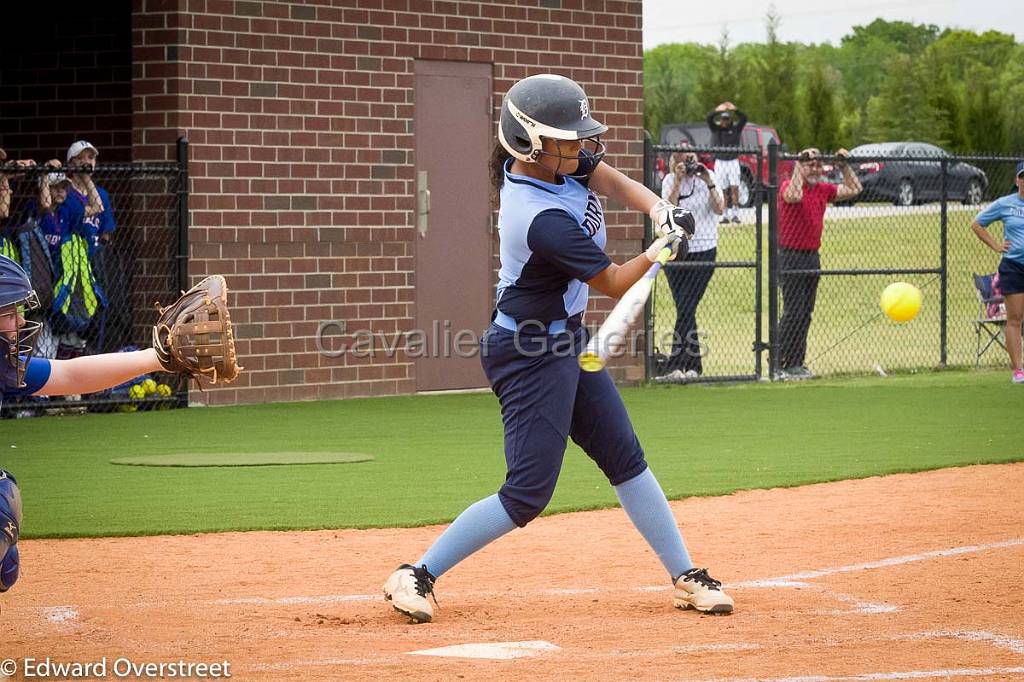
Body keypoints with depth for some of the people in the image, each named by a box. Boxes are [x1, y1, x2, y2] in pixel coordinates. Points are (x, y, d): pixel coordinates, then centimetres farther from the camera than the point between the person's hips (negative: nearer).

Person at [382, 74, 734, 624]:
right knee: (528, 493, -9)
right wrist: (664, 247, -20)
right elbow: (615, 284, -19)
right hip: (531, 355, -10)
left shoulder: (545, 161, -5)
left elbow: (610, 179, 4)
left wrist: (658, 208, -13)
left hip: (564, 343, 10)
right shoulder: (545, 219, -29)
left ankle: (685, 577, 22)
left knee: (626, 459, 14)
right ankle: (416, 575, 0)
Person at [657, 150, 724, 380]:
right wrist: (679, 181, -16)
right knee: (685, 311, 4)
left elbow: (718, 209, -8)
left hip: (703, 251, -2)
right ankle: (694, 366, 13)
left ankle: (674, 367, -13)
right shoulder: (670, 181, 4)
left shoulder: (707, 178, 2)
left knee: (685, 310, -11)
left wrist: (708, 182, -17)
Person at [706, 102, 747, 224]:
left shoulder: (735, 129, 4)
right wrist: (718, 110, -26)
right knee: (723, 190, 1)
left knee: (734, 188, -10)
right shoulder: (716, 129, 4)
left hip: (733, 162, -1)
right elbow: (709, 117, -11)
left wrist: (734, 110, -23)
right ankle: (725, 215, 4)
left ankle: (734, 214, -7)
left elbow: (744, 118, -10)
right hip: (720, 162, 1)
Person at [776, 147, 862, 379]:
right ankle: (780, 364, -7)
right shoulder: (788, 185, -11)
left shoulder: (823, 189, 10)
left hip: (812, 256, 8)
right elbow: (794, 196, -35)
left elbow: (853, 189, 18)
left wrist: (844, 166, 8)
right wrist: (798, 168, -26)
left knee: (806, 313, 9)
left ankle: (796, 364, 15)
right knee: (794, 311, -11)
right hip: (791, 255, -7)